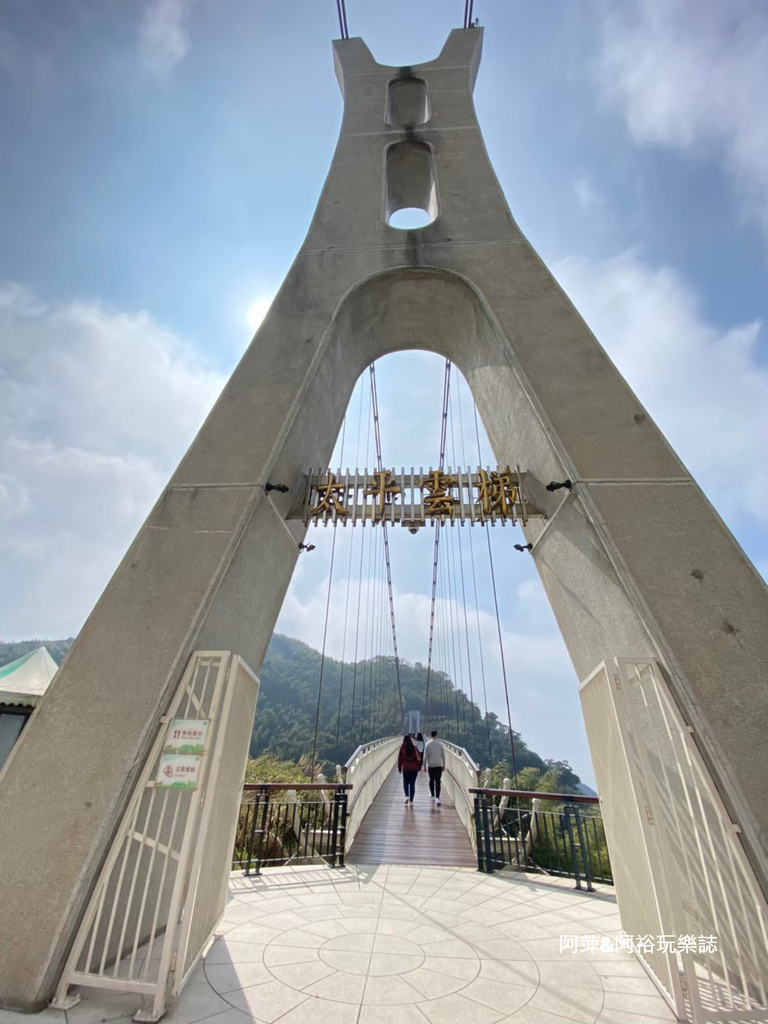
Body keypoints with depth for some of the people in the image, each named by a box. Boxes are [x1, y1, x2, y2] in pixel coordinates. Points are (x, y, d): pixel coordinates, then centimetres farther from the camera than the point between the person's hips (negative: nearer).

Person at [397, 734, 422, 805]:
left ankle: (407, 796, -3)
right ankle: (411, 800, 8)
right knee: (412, 784, 8)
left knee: (405, 783, 16)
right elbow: (419, 757, 0)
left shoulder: (402, 747, -5)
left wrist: (399, 767, 7)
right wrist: (419, 766, 11)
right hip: (414, 768, 1)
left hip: (405, 768, -1)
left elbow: (400, 758, -2)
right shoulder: (414, 747, -1)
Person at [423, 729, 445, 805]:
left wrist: (424, 765, 4)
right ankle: (437, 798, -17)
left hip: (431, 765, 1)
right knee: (438, 781, -4)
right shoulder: (440, 744, -3)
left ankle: (432, 795, 32)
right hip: (439, 765, -1)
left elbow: (425, 756, -5)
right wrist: (444, 765, 14)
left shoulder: (428, 744, -5)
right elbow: (443, 755, 3)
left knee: (431, 780, 19)